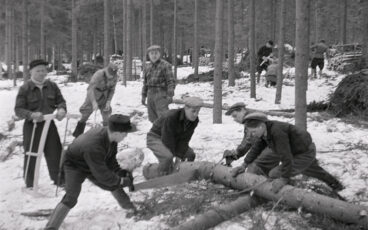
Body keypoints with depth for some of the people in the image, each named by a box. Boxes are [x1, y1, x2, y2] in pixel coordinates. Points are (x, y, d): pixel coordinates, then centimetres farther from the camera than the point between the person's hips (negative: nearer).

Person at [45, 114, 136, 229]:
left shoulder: (110, 135, -23)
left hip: (94, 164, 7)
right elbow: (102, 174, -35)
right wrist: (123, 181, -25)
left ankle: (132, 210, 37)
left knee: (114, 184, 13)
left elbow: (111, 159, -6)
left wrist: (120, 172, -19)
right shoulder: (93, 146, -45)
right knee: (70, 198, -22)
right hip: (75, 166, -7)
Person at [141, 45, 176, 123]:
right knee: (152, 117, 8)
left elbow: (171, 81, -11)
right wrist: (144, 96, 17)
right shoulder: (148, 67, 14)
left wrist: (170, 95, -18)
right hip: (150, 94, 6)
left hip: (161, 94, -6)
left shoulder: (165, 65, -6)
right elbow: (145, 82, 20)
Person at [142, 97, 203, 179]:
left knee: (191, 154, 5)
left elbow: (184, 140, -12)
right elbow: (168, 141, -29)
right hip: (156, 138, -8)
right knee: (167, 157, -32)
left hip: (174, 140, 8)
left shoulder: (195, 120, -14)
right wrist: (174, 156, -20)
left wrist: (179, 157, -17)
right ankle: (148, 170, -9)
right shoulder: (171, 117, -35)